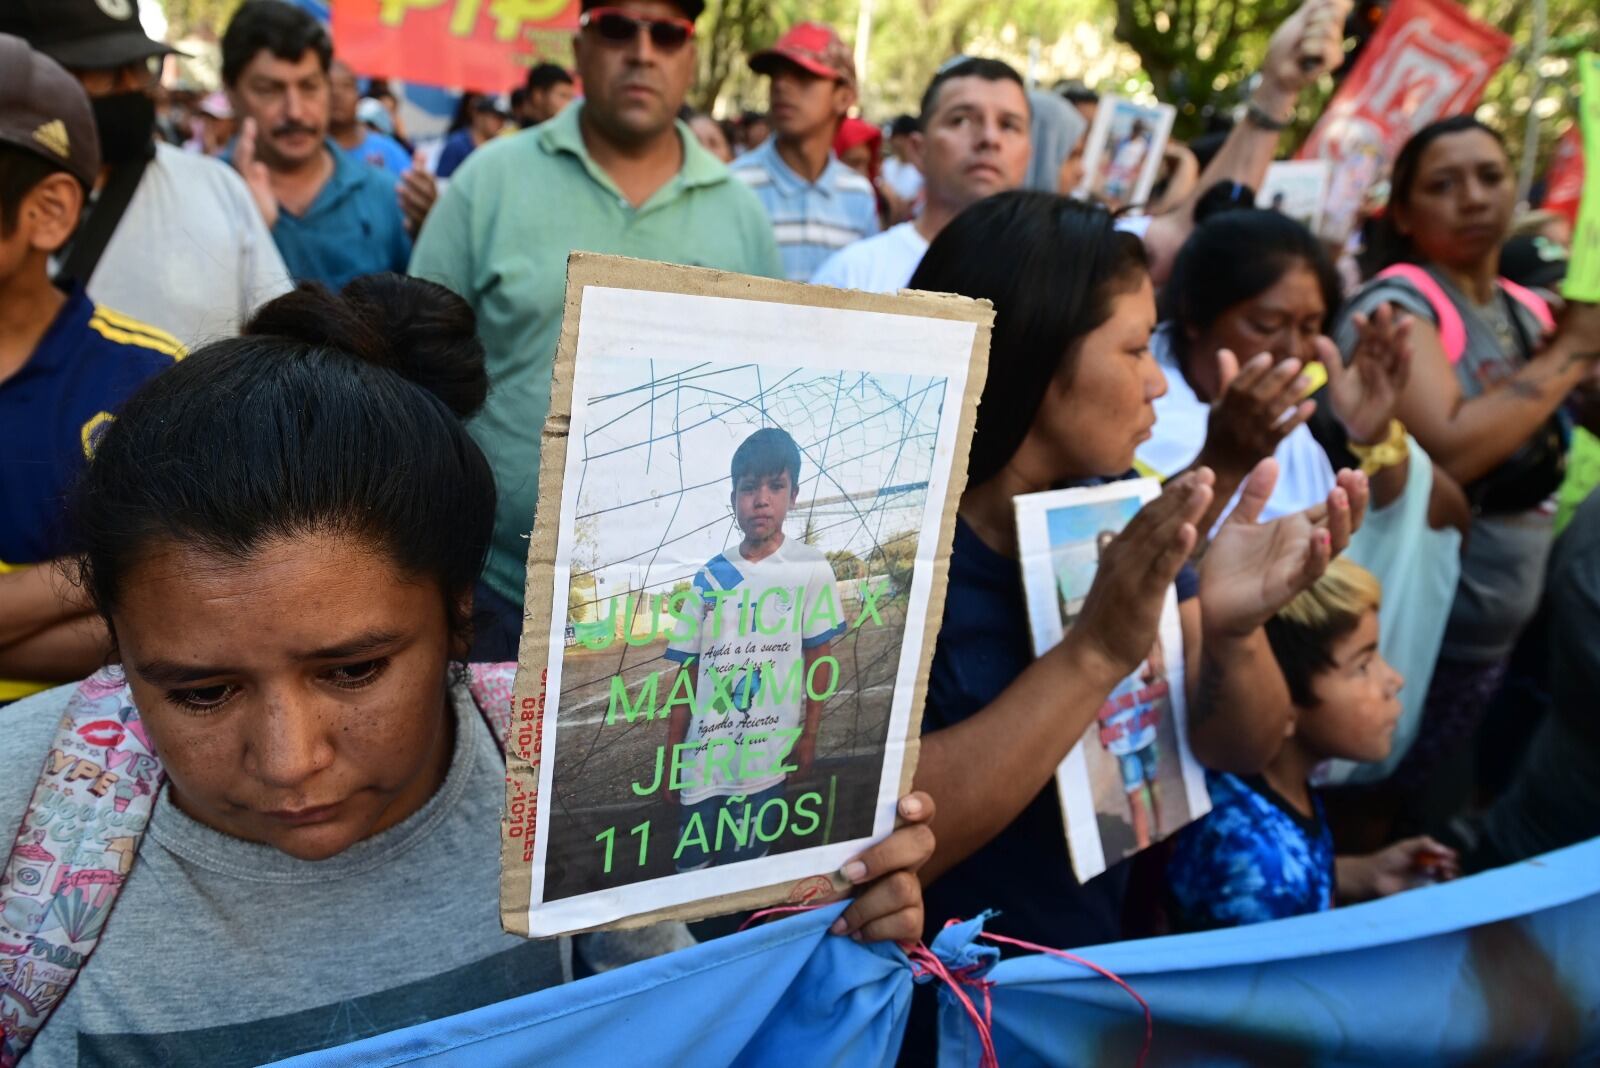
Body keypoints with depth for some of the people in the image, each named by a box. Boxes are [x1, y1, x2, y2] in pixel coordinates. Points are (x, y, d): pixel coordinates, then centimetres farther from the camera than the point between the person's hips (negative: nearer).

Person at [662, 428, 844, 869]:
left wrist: (809, 735, 0)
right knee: (692, 865, 11)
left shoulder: (810, 568, -6)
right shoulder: (710, 576, 0)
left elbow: (817, 658, 0)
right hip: (705, 755, 2)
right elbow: (689, 672, 4)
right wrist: (671, 753, 6)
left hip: (766, 757, -2)